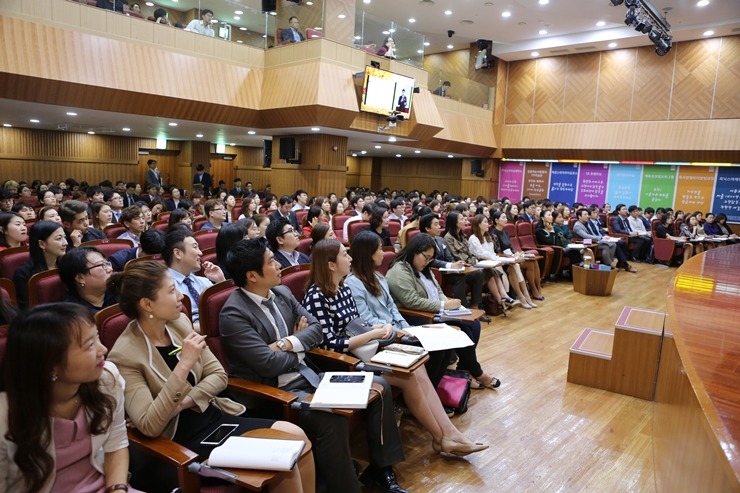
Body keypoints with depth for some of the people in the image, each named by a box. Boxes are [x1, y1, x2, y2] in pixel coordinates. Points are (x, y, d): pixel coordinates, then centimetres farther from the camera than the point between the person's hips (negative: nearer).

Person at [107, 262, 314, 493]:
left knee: (296, 437, -13)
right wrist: (183, 366, -29)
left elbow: (218, 375, 5)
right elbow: (149, 426, -23)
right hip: (183, 440, -6)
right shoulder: (124, 356, -16)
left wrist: (185, 401, -13)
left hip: (215, 416, 6)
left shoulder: (180, 322, 1)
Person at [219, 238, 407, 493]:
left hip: (308, 375, 8)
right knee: (332, 420, -33)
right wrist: (301, 349, -4)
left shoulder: (282, 292, 6)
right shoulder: (233, 314, -18)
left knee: (378, 385, 1)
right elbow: (268, 364, -22)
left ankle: (379, 467, 12)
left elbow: (315, 328, 7)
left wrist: (289, 343, -13)